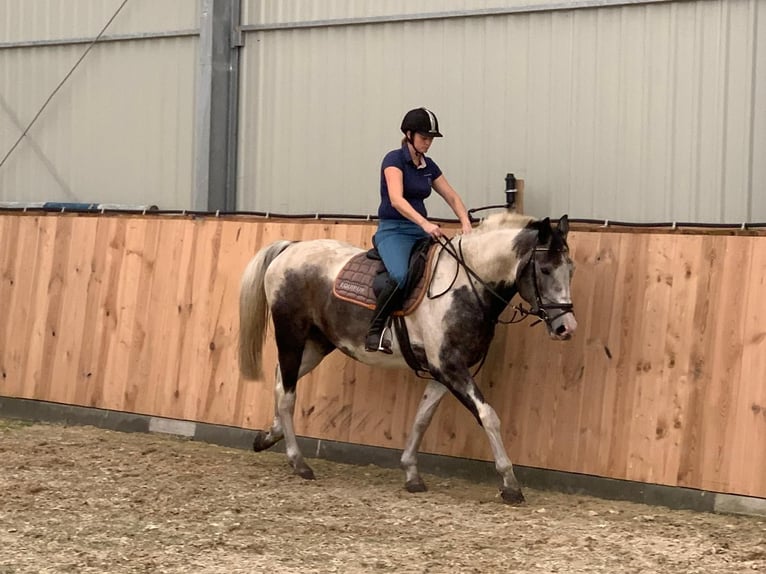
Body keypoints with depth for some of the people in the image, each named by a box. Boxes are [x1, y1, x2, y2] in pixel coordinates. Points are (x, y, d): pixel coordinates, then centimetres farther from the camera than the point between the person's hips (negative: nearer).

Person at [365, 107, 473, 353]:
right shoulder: (394, 160, -9)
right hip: (393, 230, -7)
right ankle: (375, 331, -23)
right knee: (401, 276, -35)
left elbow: (452, 197, 15)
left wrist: (465, 222, -5)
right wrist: (424, 223, -37)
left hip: (421, 232, 7)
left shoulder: (428, 166, 13)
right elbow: (396, 199, -23)